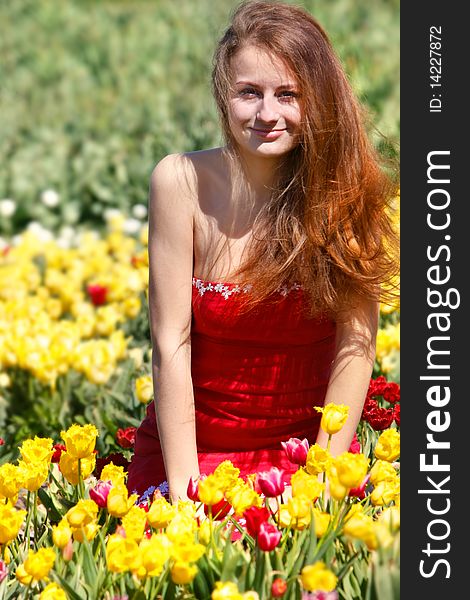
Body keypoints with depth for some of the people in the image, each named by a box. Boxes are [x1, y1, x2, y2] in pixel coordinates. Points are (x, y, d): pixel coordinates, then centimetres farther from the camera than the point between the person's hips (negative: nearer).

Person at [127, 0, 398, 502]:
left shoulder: (349, 187, -8)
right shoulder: (182, 181, -11)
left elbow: (356, 340, -9)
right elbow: (170, 343, -12)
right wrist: (183, 491, -16)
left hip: (310, 446, 1)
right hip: (195, 444, 0)